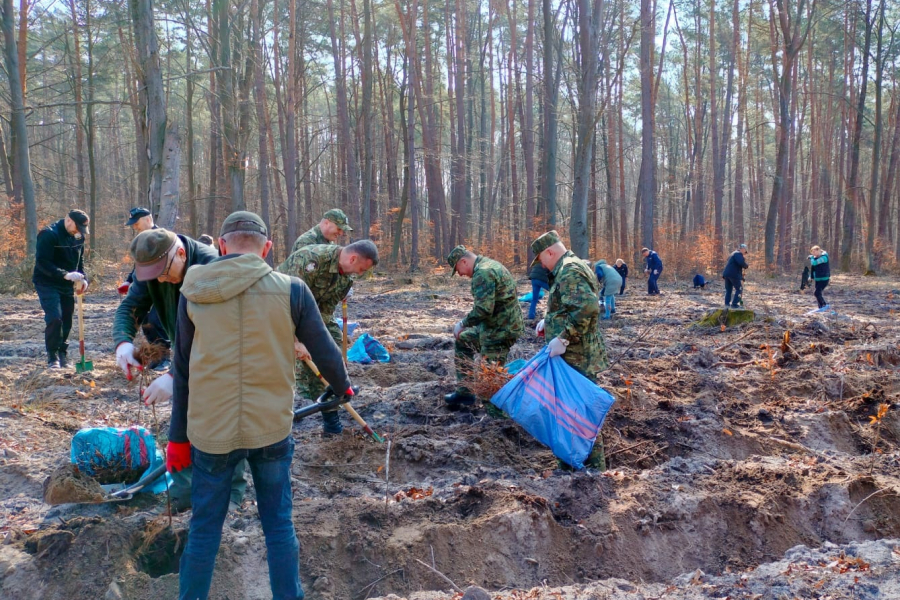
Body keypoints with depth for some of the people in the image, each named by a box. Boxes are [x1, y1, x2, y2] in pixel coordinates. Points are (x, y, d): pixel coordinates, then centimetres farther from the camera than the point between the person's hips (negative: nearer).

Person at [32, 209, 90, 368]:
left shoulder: (78, 237, 6)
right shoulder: (48, 234, -17)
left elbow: (80, 261, 14)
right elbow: (42, 262, -23)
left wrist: (82, 279, -4)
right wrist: (65, 275, -32)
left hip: (67, 286, 7)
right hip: (47, 284, -7)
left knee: (66, 321, 7)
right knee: (54, 319, -17)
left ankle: (62, 355, 19)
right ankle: (53, 358, -6)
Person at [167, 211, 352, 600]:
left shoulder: (194, 292, -2)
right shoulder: (290, 290, -7)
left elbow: (183, 371, 4)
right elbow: (325, 351, 3)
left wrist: (178, 436, 12)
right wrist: (343, 386, 24)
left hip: (211, 430, 1)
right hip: (271, 427, -1)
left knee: (204, 528, 13)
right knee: (279, 525, 13)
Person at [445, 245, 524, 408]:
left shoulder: (482, 273, -20)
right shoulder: (491, 264, 13)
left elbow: (483, 309, -29)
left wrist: (463, 324, -14)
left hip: (499, 330, -11)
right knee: (462, 340, 23)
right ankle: (464, 391, 27)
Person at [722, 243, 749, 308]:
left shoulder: (733, 254, 26)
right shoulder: (738, 254, -6)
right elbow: (741, 263, -22)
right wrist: (746, 266, -3)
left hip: (726, 274, 9)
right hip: (734, 274, -9)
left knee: (728, 290, 14)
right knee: (739, 289, 0)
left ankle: (727, 304, 10)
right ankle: (734, 304, -7)